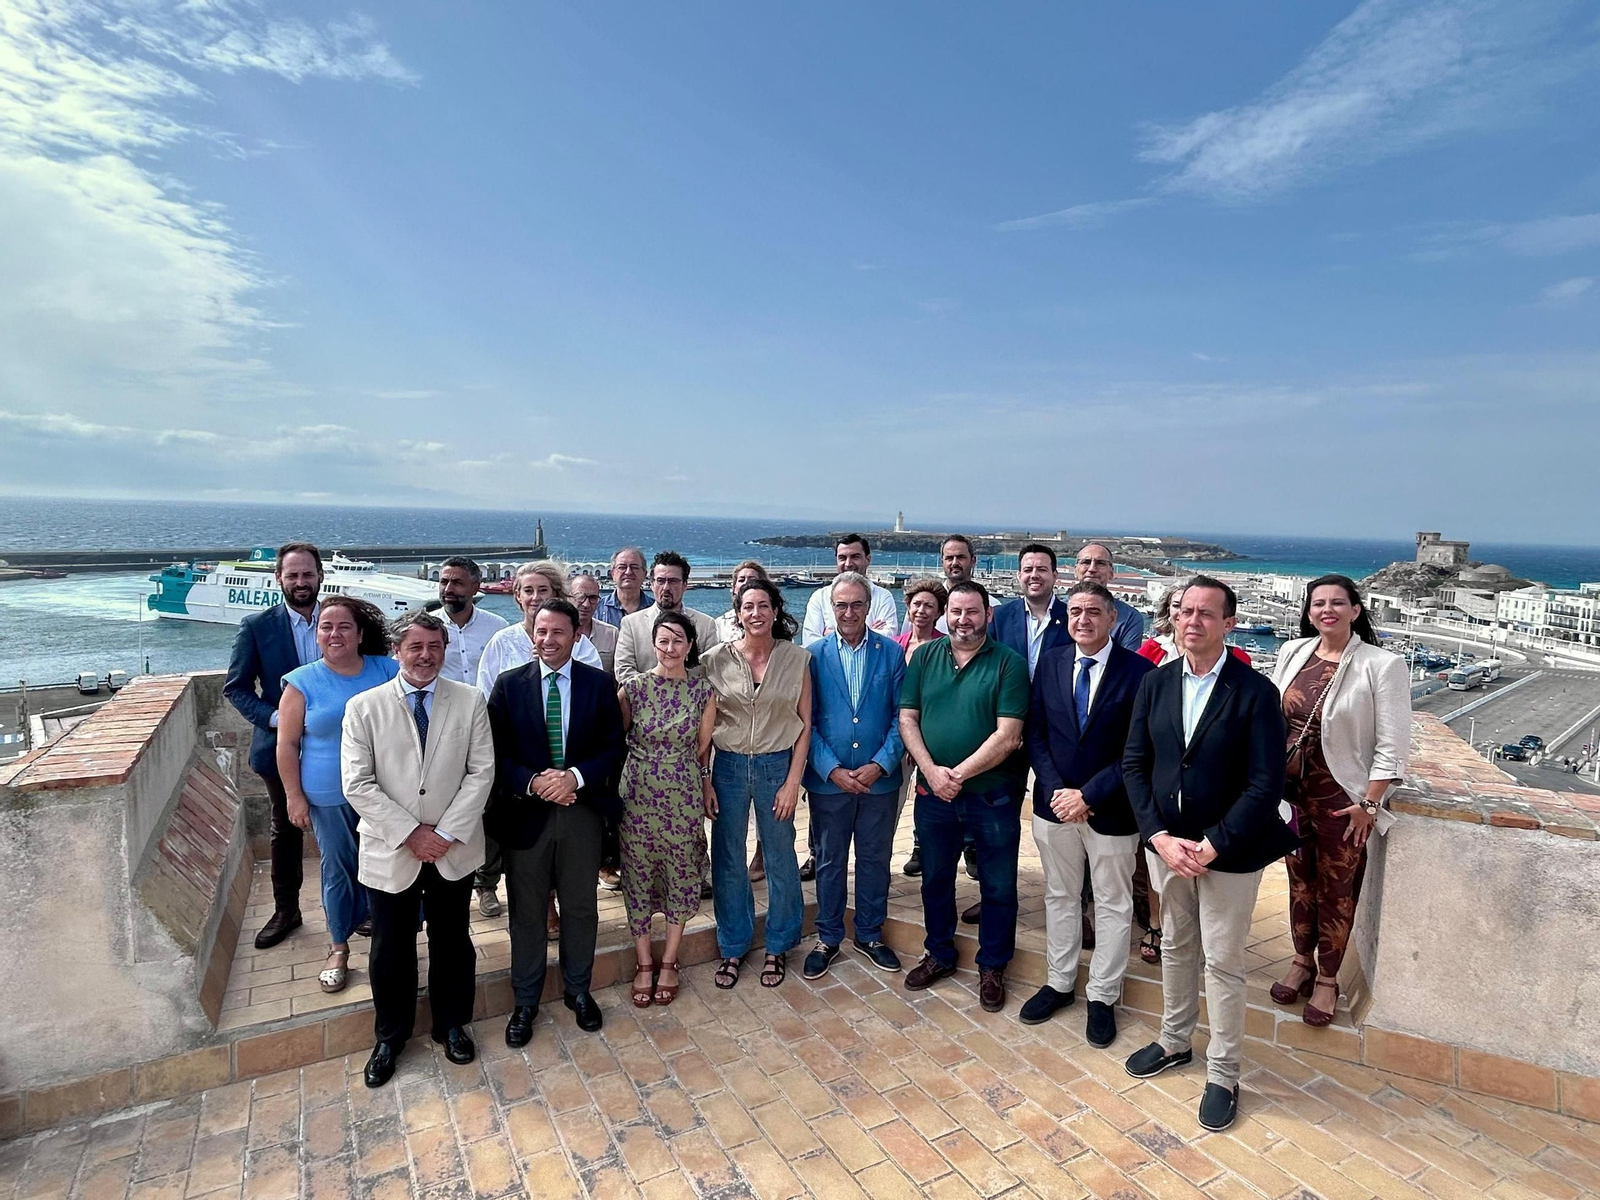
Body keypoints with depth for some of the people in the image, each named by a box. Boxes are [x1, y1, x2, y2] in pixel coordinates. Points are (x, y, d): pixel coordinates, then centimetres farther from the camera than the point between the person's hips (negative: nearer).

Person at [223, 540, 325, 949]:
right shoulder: (257, 627, -6)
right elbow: (235, 687, -3)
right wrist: (275, 719, -17)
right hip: (282, 747, 0)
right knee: (286, 831, 16)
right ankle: (285, 911, 33)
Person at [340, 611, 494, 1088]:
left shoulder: (470, 701, -4)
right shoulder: (364, 707, -6)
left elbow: (481, 771, -6)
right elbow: (357, 784, -9)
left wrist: (447, 832, -14)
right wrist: (410, 833, -15)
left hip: (453, 850, 1)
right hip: (390, 851, 0)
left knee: (452, 941, 16)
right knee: (391, 949, 14)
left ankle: (452, 1024, 38)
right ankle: (390, 1037, 37)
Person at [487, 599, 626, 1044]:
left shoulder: (599, 684, -1)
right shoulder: (509, 685, -1)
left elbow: (613, 748, -2)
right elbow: (495, 752, -3)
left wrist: (575, 776, -18)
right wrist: (533, 782, -18)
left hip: (582, 811, 1)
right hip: (525, 813, 0)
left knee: (581, 907, 15)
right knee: (526, 912, 13)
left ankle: (578, 990, 36)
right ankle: (525, 1002, 31)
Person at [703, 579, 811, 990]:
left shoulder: (797, 659, -4)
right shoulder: (717, 659, -4)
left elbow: (805, 724, -1)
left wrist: (793, 782, -6)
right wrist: (703, 780, -2)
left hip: (778, 766, 0)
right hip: (728, 766, 1)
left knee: (781, 861, 11)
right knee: (727, 863, 11)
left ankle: (778, 947, 32)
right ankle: (732, 947, 31)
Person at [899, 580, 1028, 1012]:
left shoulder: (1009, 664, -8)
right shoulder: (924, 657, 2)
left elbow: (1007, 736, -15)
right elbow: (907, 720, -1)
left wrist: (959, 773, -18)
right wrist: (932, 772, -14)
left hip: (992, 795, -3)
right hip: (933, 793, 3)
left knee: (998, 888, 11)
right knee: (935, 879, 18)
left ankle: (993, 967, 32)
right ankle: (939, 955, 39)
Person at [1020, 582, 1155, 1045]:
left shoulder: (1138, 671, -12)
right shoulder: (1049, 663, 0)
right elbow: (1035, 732, 1)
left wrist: (1089, 795, -16)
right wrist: (1054, 791, -10)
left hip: (1110, 810, -3)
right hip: (1055, 802, 3)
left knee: (1112, 905, 13)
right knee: (1059, 897, 17)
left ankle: (1103, 997, 30)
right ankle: (1059, 983, 35)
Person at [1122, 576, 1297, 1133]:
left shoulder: (1255, 691, -13)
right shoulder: (1155, 683, -1)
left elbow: (1265, 784, -15)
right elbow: (1134, 764, 0)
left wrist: (1213, 846, -18)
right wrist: (1160, 836, -10)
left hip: (1228, 852, -4)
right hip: (1166, 842, 4)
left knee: (1223, 963, 8)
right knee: (1175, 947, 20)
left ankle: (1223, 1075, 27)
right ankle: (1174, 1041, 41)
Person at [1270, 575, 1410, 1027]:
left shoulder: (1383, 666, -13)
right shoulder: (1293, 652, 0)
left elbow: (1392, 747, -12)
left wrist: (1369, 804, -13)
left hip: (1342, 798, -4)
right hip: (1291, 790, 4)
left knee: (1336, 889, 10)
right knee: (1300, 880, 18)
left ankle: (1327, 978, 28)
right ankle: (1302, 961, 37)